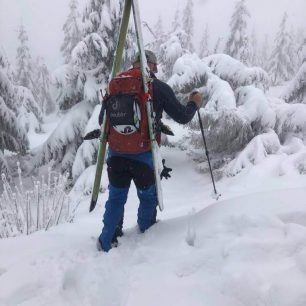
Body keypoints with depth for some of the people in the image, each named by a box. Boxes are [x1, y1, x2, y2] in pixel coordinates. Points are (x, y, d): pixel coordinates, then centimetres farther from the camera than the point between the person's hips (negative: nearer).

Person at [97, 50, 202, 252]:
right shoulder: (160, 88, -4)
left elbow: (102, 120, 10)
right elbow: (182, 117, 2)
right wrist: (194, 104, 20)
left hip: (117, 152, 3)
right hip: (144, 154, -3)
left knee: (116, 197, 17)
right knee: (148, 198, 17)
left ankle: (107, 244, 23)